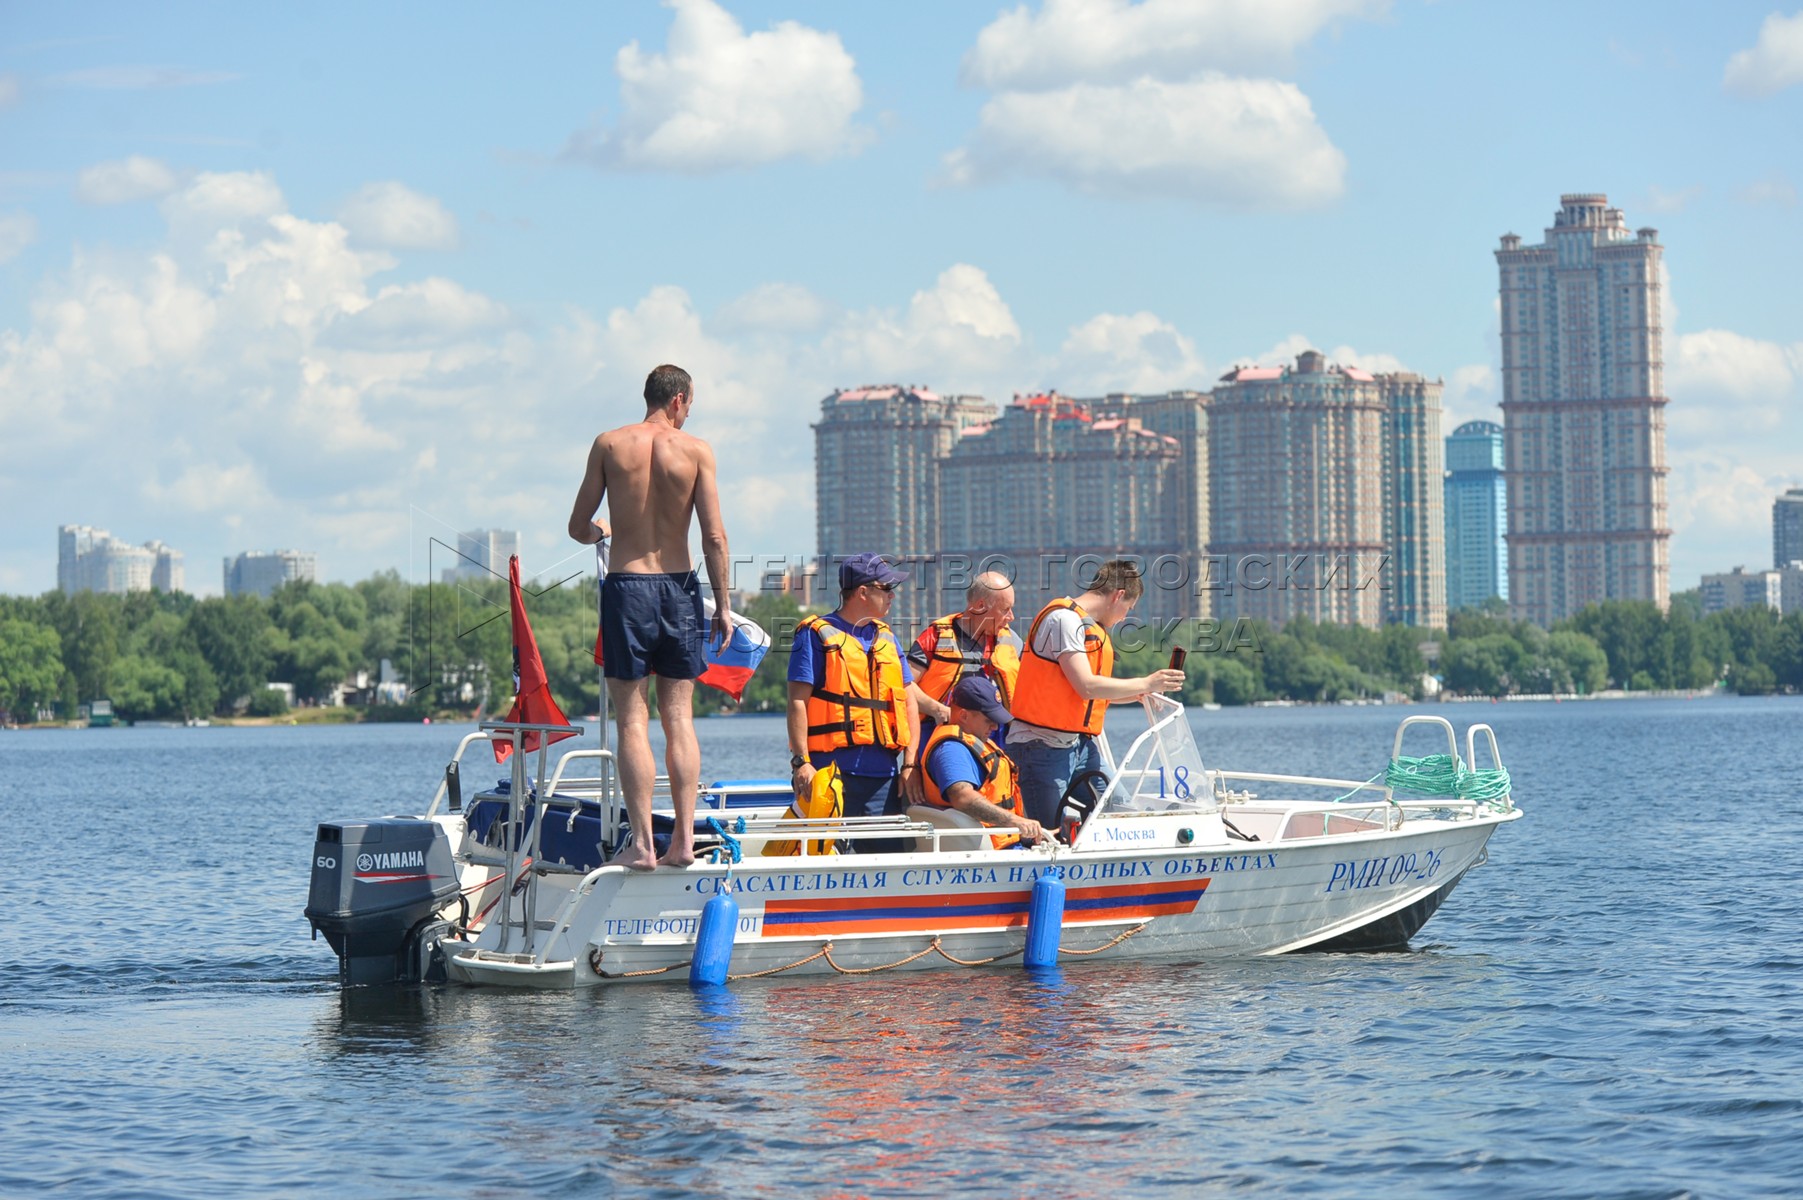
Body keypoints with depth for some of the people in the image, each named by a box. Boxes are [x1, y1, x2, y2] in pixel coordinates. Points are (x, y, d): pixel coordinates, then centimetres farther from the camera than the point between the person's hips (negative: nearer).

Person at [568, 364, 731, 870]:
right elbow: (714, 536, -5)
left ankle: (642, 843, -6)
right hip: (679, 587, 1)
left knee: (632, 720, 0)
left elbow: (579, 528, 3)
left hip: (626, 587, -1)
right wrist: (722, 606, 2)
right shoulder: (696, 450, -1)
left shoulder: (609, 445, 0)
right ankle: (684, 839, 5)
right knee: (679, 718, 8)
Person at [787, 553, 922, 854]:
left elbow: (908, 703, 17)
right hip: (833, 772, -6)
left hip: (884, 774, 6)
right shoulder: (817, 634, 1)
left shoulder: (886, 638, 19)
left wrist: (910, 763, 6)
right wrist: (801, 761, -15)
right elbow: (798, 702, -6)